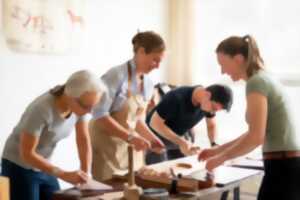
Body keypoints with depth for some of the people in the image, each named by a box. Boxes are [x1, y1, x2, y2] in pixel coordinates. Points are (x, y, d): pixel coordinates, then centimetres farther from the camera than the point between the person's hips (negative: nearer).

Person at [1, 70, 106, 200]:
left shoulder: (81, 104, -15)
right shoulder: (42, 109, -34)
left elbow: (84, 140, -5)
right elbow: (27, 154, -27)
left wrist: (86, 175, -15)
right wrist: (64, 175, -30)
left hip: (43, 168, 6)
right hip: (19, 168, -6)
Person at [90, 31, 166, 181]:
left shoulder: (148, 83, 3)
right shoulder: (117, 75, -19)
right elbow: (100, 115, -23)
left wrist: (151, 138, -1)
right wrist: (130, 137, -26)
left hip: (131, 148, 7)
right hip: (107, 145, -6)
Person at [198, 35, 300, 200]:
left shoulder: (256, 82, -13)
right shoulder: (264, 79, 15)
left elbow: (256, 137, -22)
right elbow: (254, 134, 22)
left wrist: (221, 157, -10)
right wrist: (218, 150, 22)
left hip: (283, 169, -9)